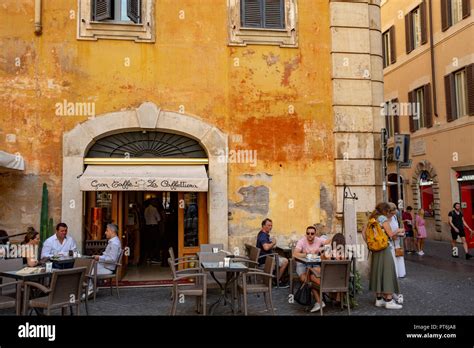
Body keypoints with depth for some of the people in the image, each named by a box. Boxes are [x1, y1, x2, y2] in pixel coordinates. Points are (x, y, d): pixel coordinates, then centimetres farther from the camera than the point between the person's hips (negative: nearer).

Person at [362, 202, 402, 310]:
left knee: (378, 272, 12)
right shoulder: (383, 218, -11)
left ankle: (379, 299, 17)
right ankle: (389, 301, 0)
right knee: (387, 272, -3)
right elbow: (391, 234, -14)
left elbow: (364, 231, 11)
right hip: (384, 249, -8)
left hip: (375, 250, 8)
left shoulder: (372, 219, 11)